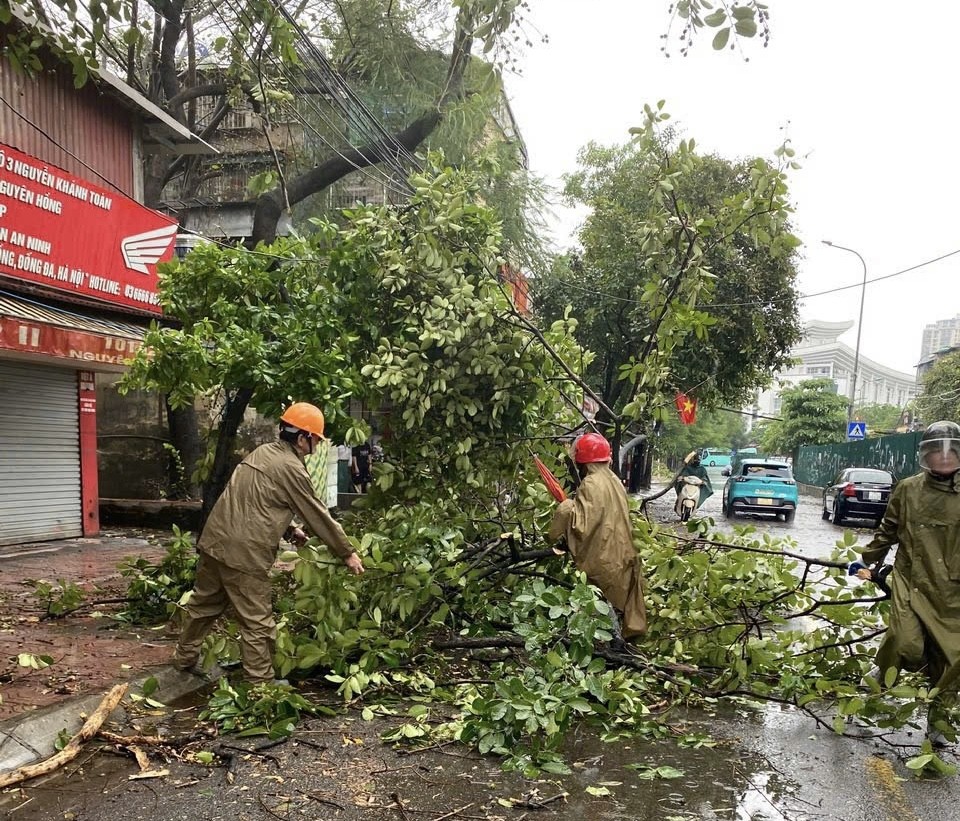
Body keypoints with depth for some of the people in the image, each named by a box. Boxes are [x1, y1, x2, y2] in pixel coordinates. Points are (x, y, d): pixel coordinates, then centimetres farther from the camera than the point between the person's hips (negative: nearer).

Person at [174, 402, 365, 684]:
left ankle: (185, 658, 42)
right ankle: (260, 682, 11)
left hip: (215, 541, 9)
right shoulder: (291, 468, -13)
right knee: (258, 623, 2)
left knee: (204, 604, 25)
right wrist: (347, 553, 2)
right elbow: (318, 515, -8)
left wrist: (289, 530, 14)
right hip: (245, 554, -9)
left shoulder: (263, 452, 13)